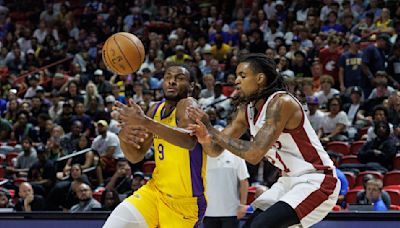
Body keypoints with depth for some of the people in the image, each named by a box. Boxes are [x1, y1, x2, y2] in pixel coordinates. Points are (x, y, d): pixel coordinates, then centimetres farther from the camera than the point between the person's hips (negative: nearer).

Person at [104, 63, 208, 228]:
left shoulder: (187, 105, -16)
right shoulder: (156, 110, 7)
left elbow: (189, 141, -39)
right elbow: (136, 156, 11)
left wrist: (146, 122, -49)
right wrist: (123, 137, -13)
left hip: (184, 203, -6)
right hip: (155, 191, 6)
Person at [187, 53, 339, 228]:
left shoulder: (281, 103, -22)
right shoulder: (247, 109, 5)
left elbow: (254, 154, -29)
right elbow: (216, 150, 7)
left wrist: (212, 131, -24)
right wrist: (206, 140, -17)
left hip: (315, 181, -10)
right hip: (289, 181, 10)